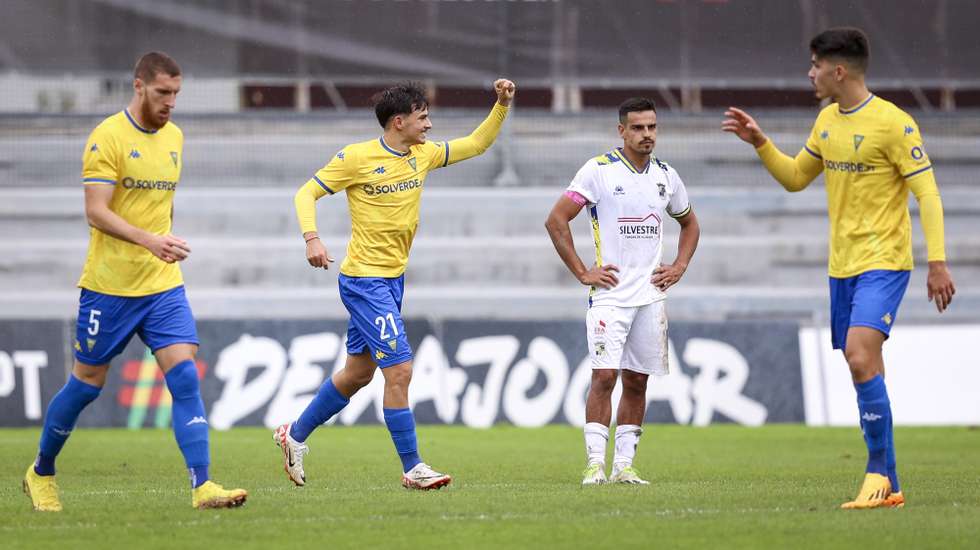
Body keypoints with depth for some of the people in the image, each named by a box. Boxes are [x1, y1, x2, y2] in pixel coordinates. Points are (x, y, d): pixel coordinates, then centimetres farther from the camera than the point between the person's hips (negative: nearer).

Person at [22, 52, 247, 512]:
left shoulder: (173, 137, 10)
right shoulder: (107, 138, -12)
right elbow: (95, 212, -19)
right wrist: (149, 240, -31)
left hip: (163, 285, 5)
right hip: (109, 285, -5)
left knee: (185, 377, -10)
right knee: (87, 383, 7)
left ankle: (202, 487, -15)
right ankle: (40, 474, 28)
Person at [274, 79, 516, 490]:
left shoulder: (422, 155, 6)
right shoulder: (357, 157, -13)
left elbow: (477, 144, 17)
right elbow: (306, 194, -8)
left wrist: (502, 105, 3)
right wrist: (312, 239, -24)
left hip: (393, 279, 9)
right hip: (364, 280, -9)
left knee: (358, 372, 17)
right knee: (399, 370, -12)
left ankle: (295, 435, 33)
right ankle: (412, 468, -6)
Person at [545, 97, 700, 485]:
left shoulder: (666, 176, 10)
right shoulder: (599, 170, -6)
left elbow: (690, 224, 27)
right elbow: (556, 220, -6)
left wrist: (679, 267, 12)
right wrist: (582, 272, -8)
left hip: (651, 296, 5)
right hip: (610, 295, -5)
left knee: (637, 381, 5)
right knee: (605, 376, -13)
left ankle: (624, 464, 9)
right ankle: (595, 463, -11)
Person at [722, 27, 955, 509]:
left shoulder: (893, 123, -13)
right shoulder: (827, 121, 11)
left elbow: (927, 193, -13)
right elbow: (795, 178, 23)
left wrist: (937, 262, -19)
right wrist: (759, 143, 8)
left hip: (882, 262, -8)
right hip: (842, 265, 8)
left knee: (860, 358, -22)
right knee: (864, 371, 7)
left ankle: (879, 472, -16)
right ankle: (887, 487, 11)